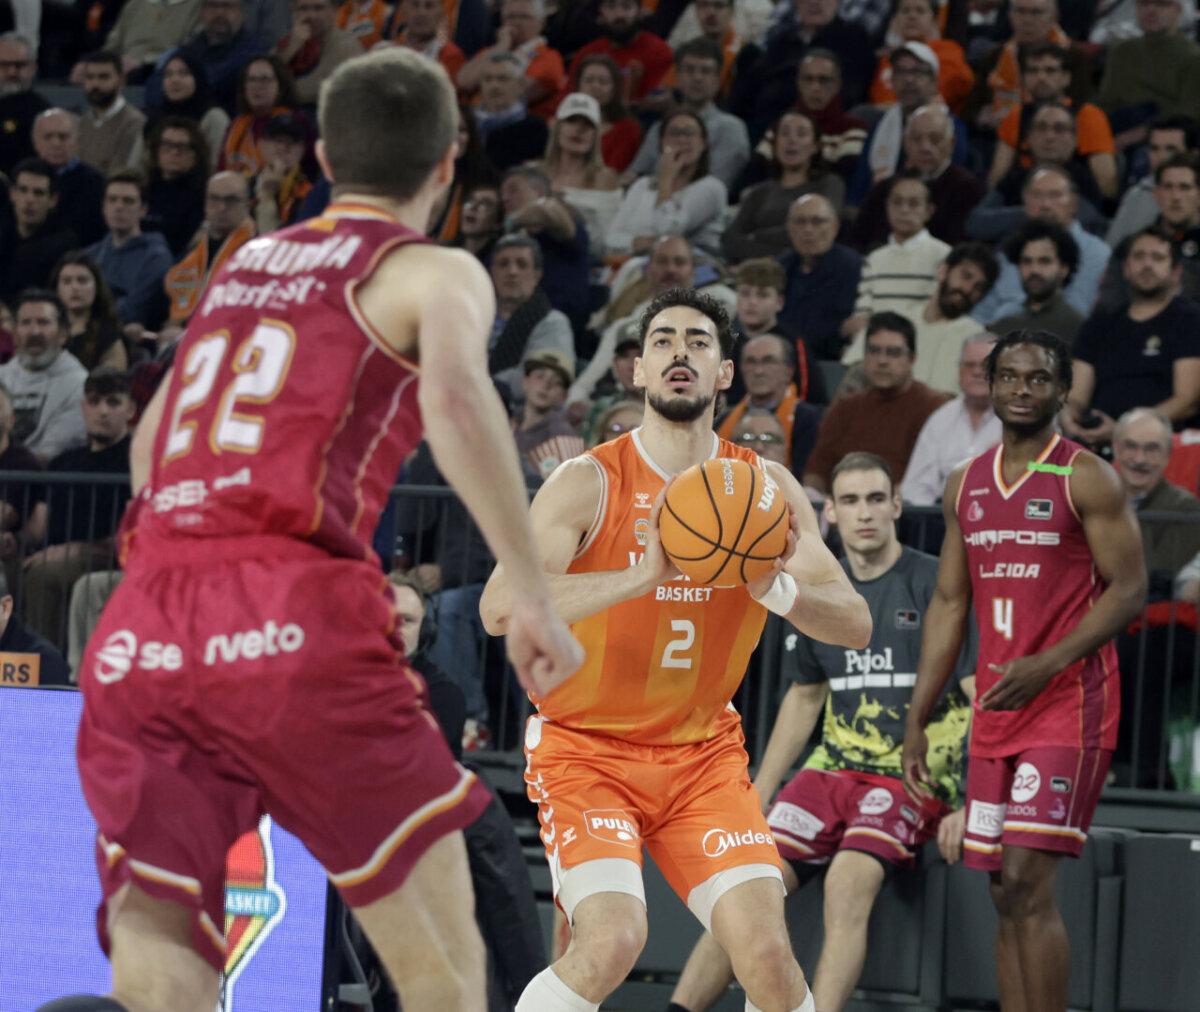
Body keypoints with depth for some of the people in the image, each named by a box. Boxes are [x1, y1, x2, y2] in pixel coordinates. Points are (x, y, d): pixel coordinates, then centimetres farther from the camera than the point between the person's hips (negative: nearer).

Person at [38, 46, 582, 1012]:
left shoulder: (241, 265, 28)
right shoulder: (435, 273, 9)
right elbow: (456, 399, -13)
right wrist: (534, 597, -13)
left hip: (142, 627, 5)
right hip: (293, 618, -5)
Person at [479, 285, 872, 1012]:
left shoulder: (764, 489, -1)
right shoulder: (591, 483, -14)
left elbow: (855, 625, -4)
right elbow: (500, 609, -27)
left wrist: (774, 586, -25)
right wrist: (641, 576, -37)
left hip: (702, 755, 4)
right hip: (586, 750, -4)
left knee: (768, 952, -12)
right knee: (613, 941, -25)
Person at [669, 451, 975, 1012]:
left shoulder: (937, 584, -5)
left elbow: (985, 698, -7)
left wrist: (970, 804, -16)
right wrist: (757, 797, 20)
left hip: (911, 778, -5)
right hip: (831, 771, 5)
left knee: (848, 879, -31)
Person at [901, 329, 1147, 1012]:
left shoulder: (1087, 480, -5)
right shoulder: (965, 485, 13)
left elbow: (1129, 590, -10)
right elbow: (949, 605, 18)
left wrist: (1047, 665, -21)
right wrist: (917, 719, 13)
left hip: (1069, 706, -7)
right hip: (995, 713, 7)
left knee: (1027, 882, -15)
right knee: (1007, 896, 7)